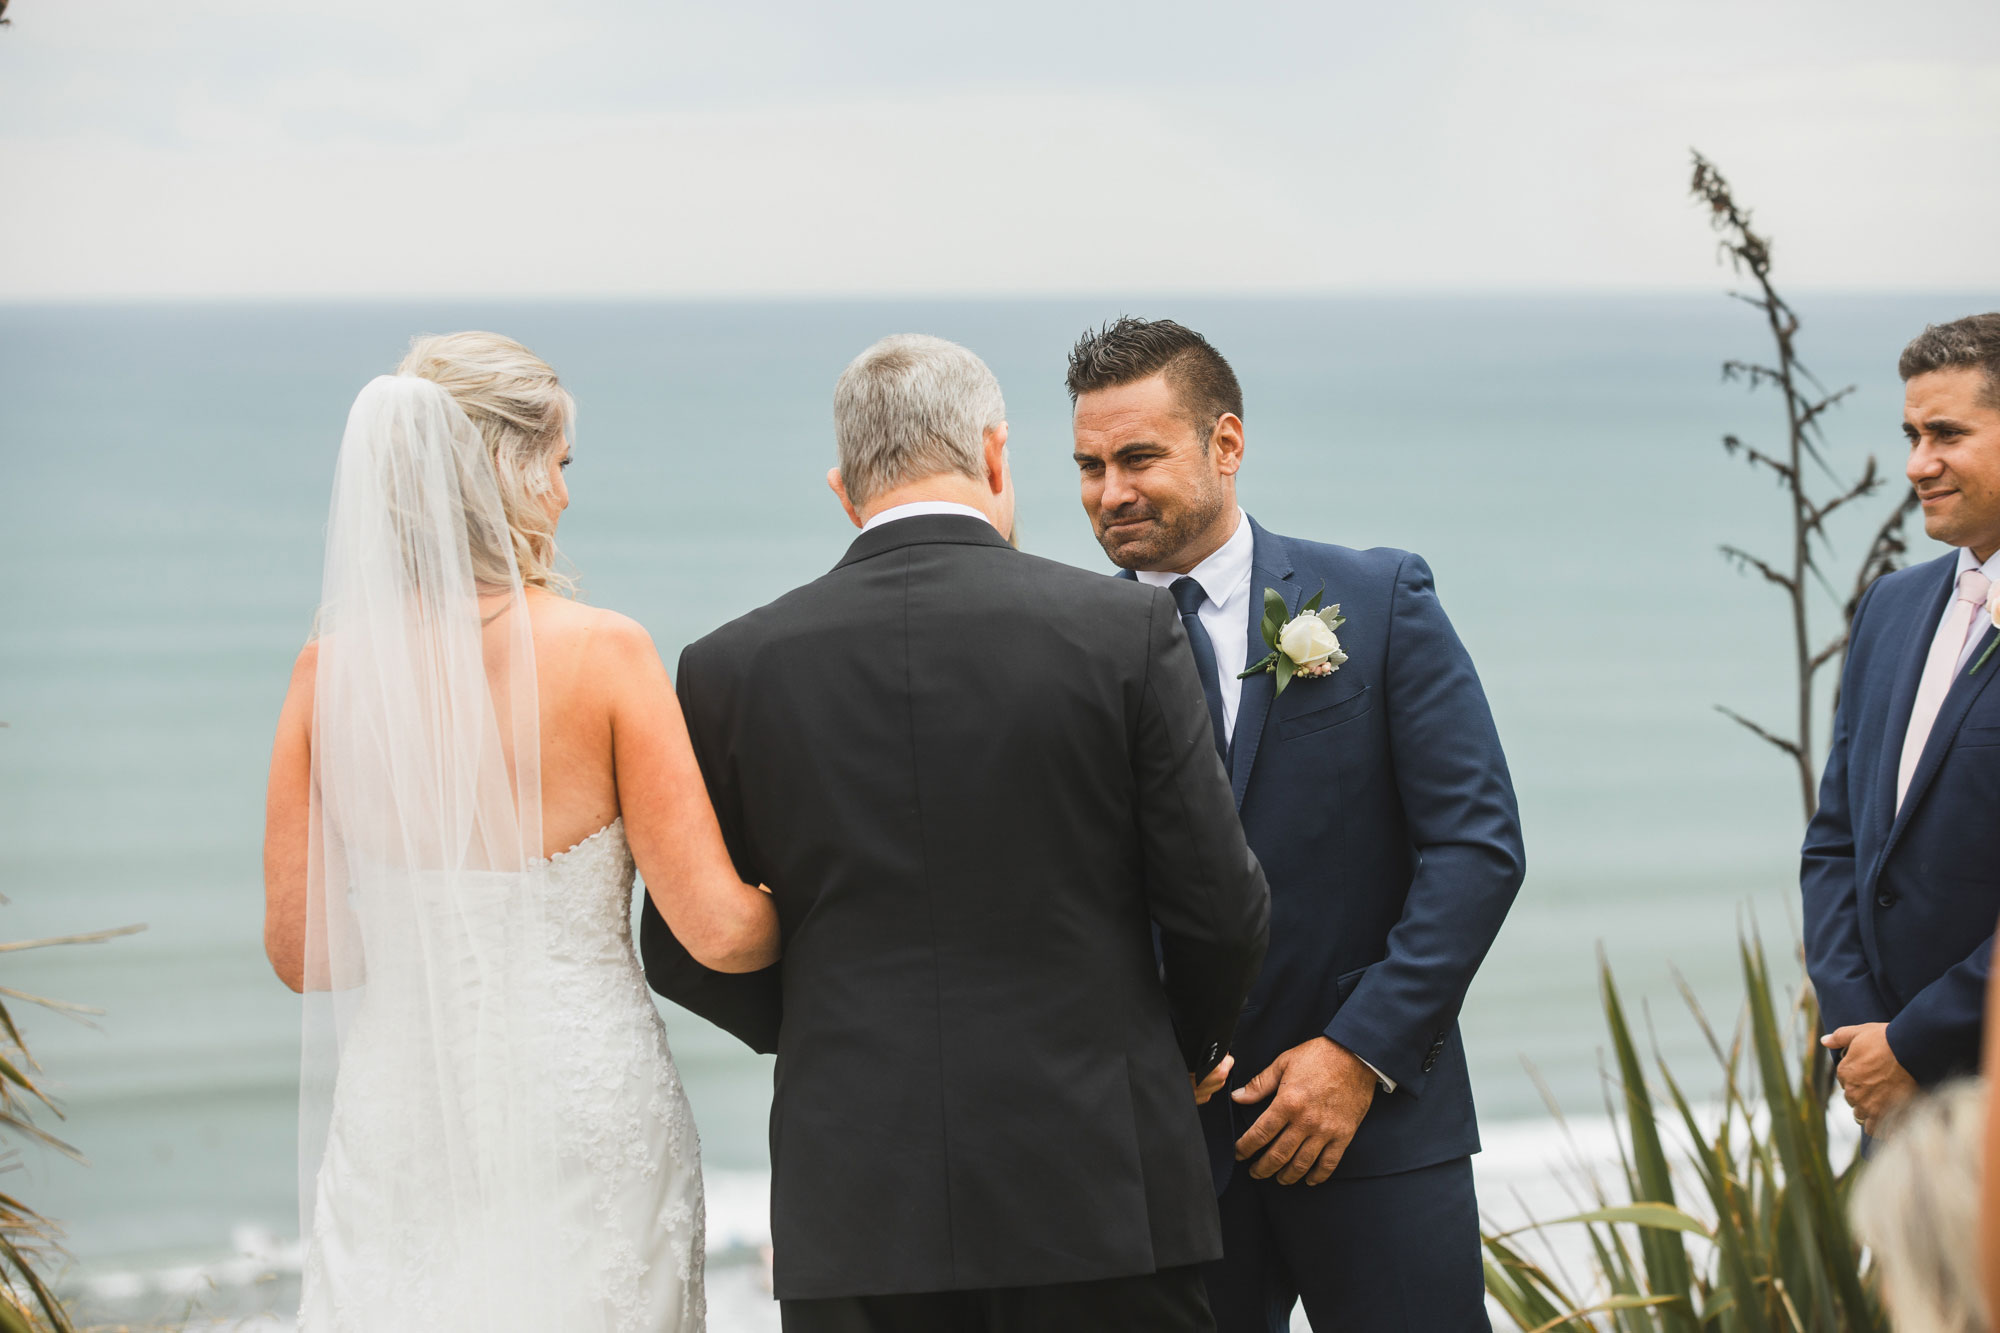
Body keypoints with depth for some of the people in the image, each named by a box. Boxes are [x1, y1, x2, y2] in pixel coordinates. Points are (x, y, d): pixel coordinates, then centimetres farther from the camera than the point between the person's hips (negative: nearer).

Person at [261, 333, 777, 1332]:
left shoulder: (331, 669, -3)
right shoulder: (605, 653, -11)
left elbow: (299, 950, 2)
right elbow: (718, 929, -12)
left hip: (401, 1126, 3)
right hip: (583, 1117, -2)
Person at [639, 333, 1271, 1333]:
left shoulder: (735, 664, 0)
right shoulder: (1126, 629, -4)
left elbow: (684, 951, 7)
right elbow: (1218, 907, -2)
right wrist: (1189, 1050, 17)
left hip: (854, 1208, 1)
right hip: (1097, 1186, -1)